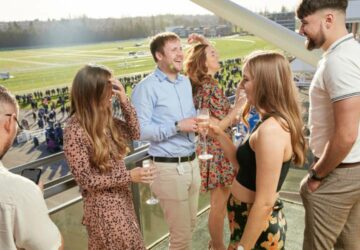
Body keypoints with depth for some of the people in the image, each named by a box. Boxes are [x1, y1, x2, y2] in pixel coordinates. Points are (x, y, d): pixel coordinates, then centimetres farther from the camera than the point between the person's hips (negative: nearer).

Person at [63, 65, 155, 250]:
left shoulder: (104, 119, -1)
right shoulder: (74, 131, -23)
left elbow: (134, 133, 5)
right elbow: (85, 179, -20)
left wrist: (124, 101, -8)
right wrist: (128, 176, -22)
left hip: (122, 198, 8)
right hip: (103, 205, -8)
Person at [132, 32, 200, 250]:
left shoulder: (186, 81, 11)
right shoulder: (147, 87, -13)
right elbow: (140, 130, -21)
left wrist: (196, 122, -2)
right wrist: (177, 126, -22)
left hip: (192, 162, 7)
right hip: (169, 167, -7)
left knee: (190, 225, 21)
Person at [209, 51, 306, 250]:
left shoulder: (271, 129, -27)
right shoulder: (273, 123, 3)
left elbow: (265, 202, -26)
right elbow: (245, 165, 10)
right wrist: (219, 135, 3)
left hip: (257, 228, -9)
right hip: (249, 219, 9)